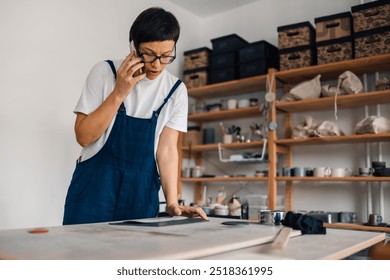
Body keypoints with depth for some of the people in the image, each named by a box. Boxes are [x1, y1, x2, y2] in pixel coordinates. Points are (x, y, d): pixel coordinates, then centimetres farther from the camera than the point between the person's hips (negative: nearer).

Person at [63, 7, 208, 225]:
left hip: (141, 192, 2)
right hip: (95, 187, -1)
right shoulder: (105, 72, -6)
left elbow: (167, 149, -3)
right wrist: (119, 93, -20)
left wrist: (172, 202, -15)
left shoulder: (176, 90, -1)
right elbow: (83, 136, -9)